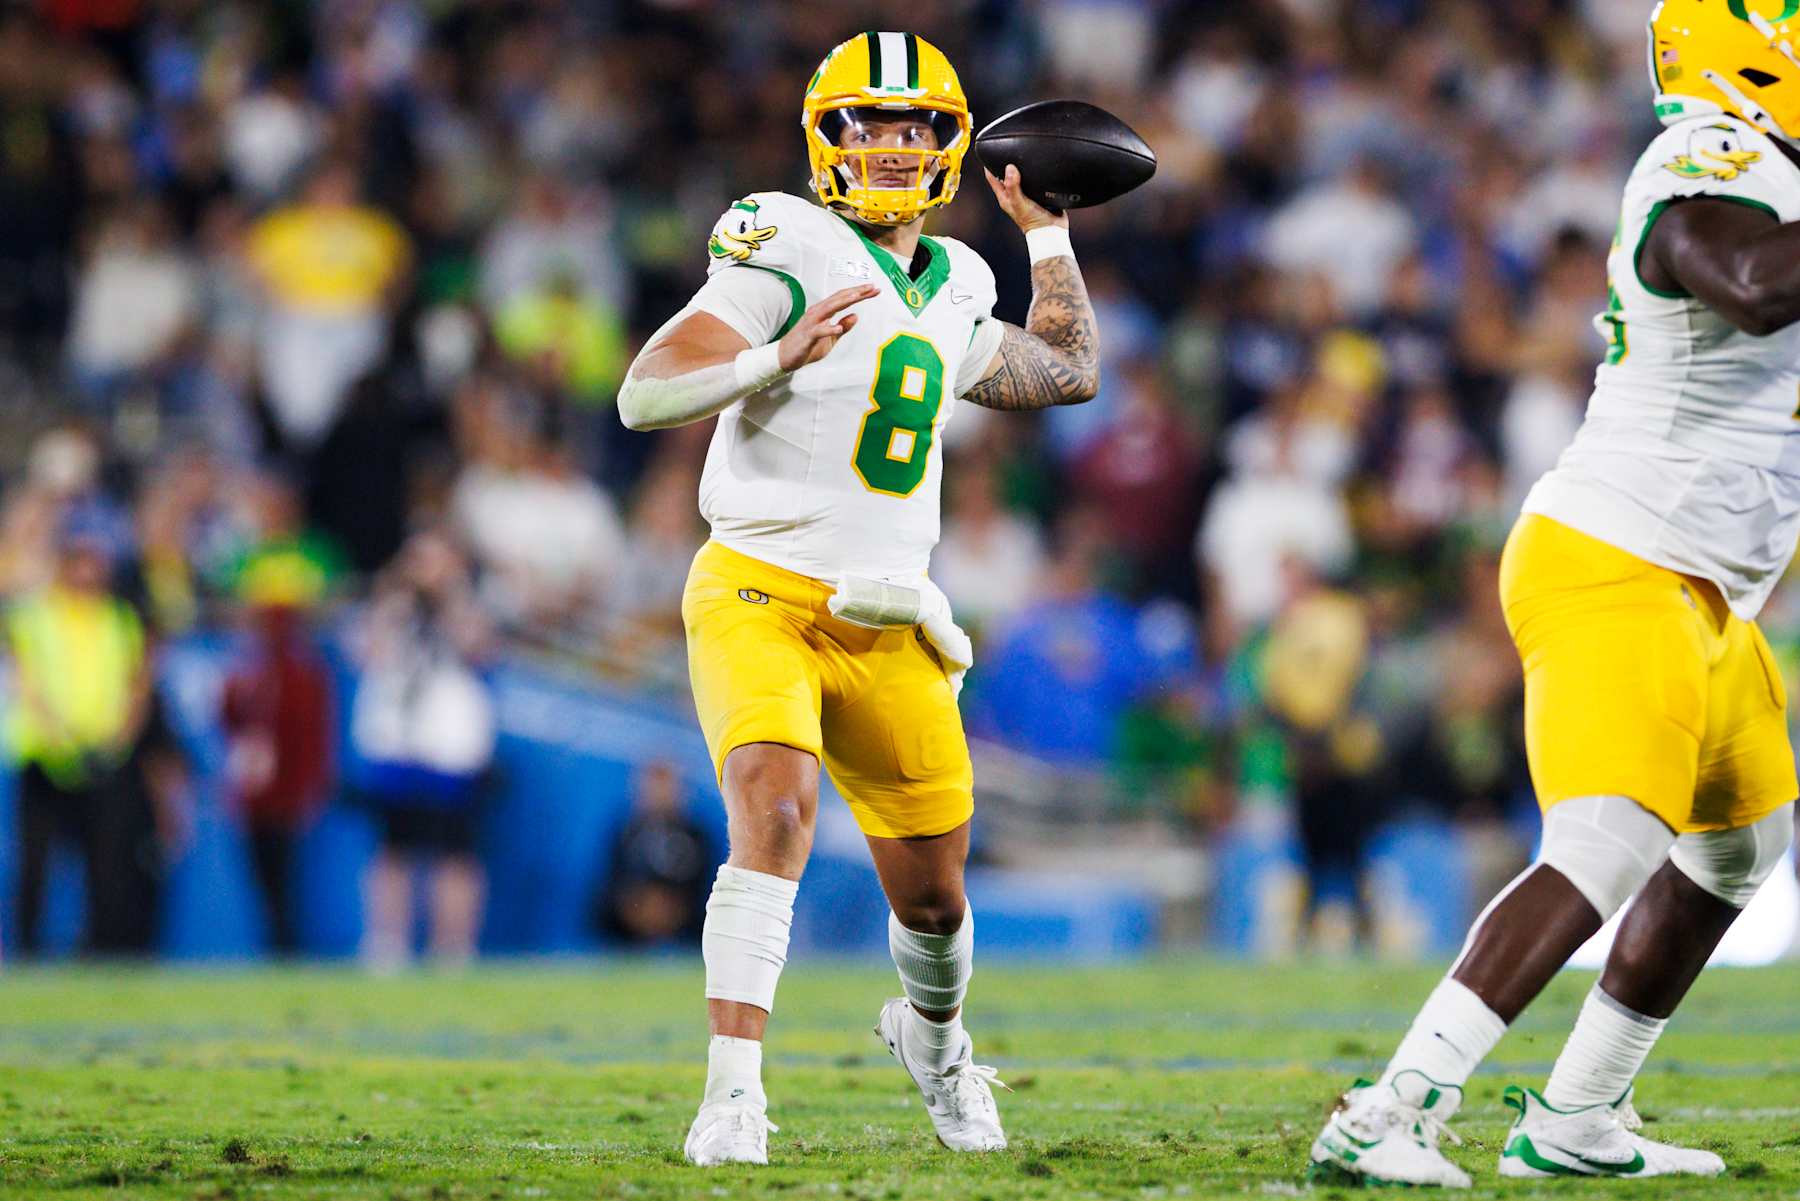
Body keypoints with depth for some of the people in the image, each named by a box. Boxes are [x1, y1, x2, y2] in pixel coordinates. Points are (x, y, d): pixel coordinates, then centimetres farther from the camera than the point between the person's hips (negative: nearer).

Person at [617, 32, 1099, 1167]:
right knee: (775, 808, -31)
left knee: (933, 897, 12)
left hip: (886, 625, 6)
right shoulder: (791, 256, -8)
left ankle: (935, 1034, 46)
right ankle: (734, 1092, -30)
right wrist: (776, 359, -30)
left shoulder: (949, 296, 13)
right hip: (761, 596, -6)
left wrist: (1046, 232, 28)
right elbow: (644, 396, -16)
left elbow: (1069, 373, 31)